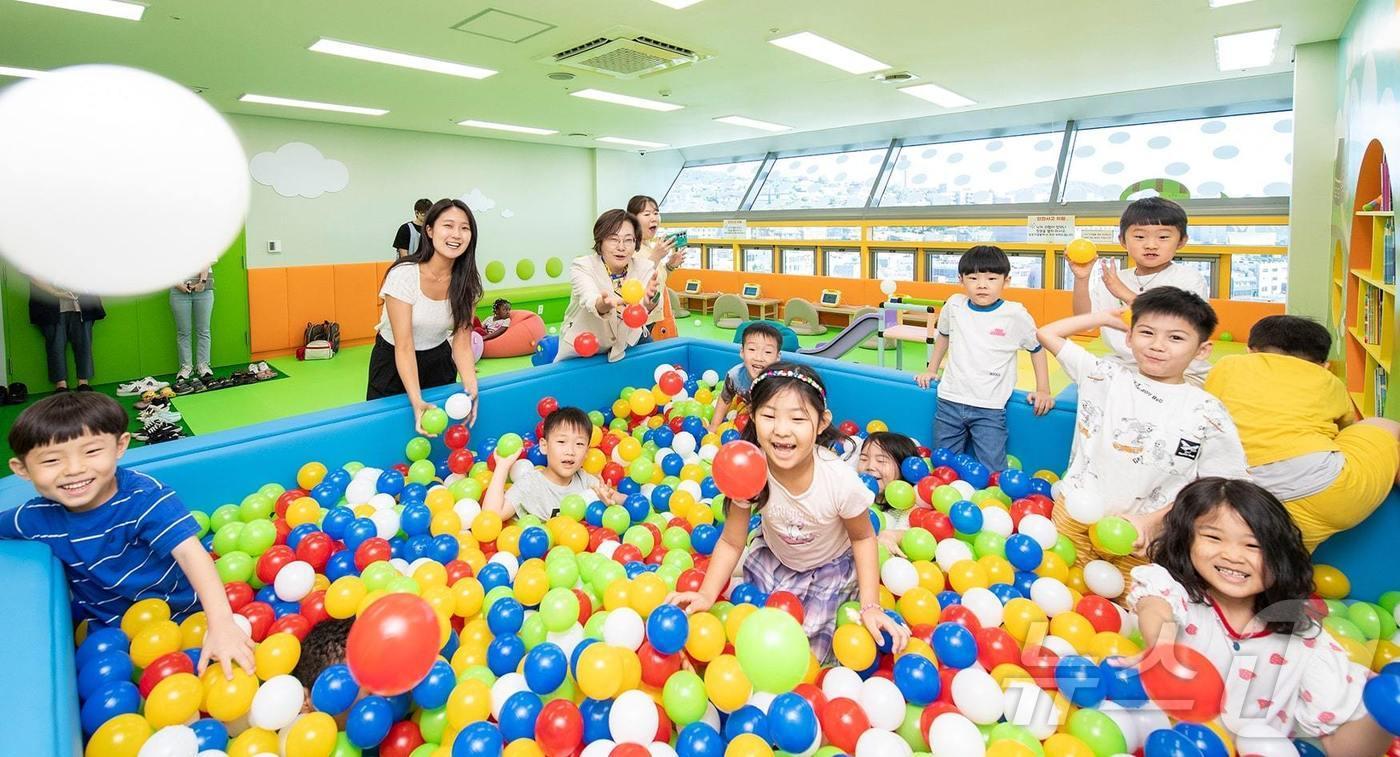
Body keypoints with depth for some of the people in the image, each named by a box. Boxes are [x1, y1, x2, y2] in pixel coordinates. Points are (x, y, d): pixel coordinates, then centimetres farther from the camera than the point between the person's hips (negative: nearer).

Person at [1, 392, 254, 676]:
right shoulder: (36, 517, -11)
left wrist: (221, 623, -48)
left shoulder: (145, 496, -25)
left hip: (180, 610, -3)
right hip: (105, 630, 4)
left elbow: (190, 553, -36)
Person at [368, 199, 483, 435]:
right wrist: (417, 402, -40)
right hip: (394, 362, -3)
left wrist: (471, 388, -32)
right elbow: (404, 347, -28)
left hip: (439, 360, 4)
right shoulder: (404, 275, -26)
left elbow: (461, 343, -15)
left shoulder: (466, 282, -14)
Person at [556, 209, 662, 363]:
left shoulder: (644, 267, -13)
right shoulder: (581, 266, -19)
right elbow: (589, 300, -40)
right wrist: (603, 304, -63)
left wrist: (650, 300, -55)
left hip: (627, 346, 3)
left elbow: (650, 308, -31)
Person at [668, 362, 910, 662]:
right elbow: (731, 542, -16)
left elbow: (863, 538, -14)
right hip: (771, 557, 2)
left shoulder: (841, 480, -36)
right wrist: (706, 594, -27)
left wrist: (870, 606, -17)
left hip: (829, 567, -2)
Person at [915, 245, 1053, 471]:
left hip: (990, 409, -3)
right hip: (950, 401, 3)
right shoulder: (954, 305, 1)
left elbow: (1036, 348, 7)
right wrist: (931, 370, 21)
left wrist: (1043, 390, 4)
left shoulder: (1016, 315, -7)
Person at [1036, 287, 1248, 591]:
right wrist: (1105, 317, 6)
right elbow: (1047, 334, 2)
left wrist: (1153, 520, -10)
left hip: (1144, 536, 0)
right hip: (1075, 518, 1)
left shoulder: (1208, 414, -6)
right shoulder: (1106, 376, -4)